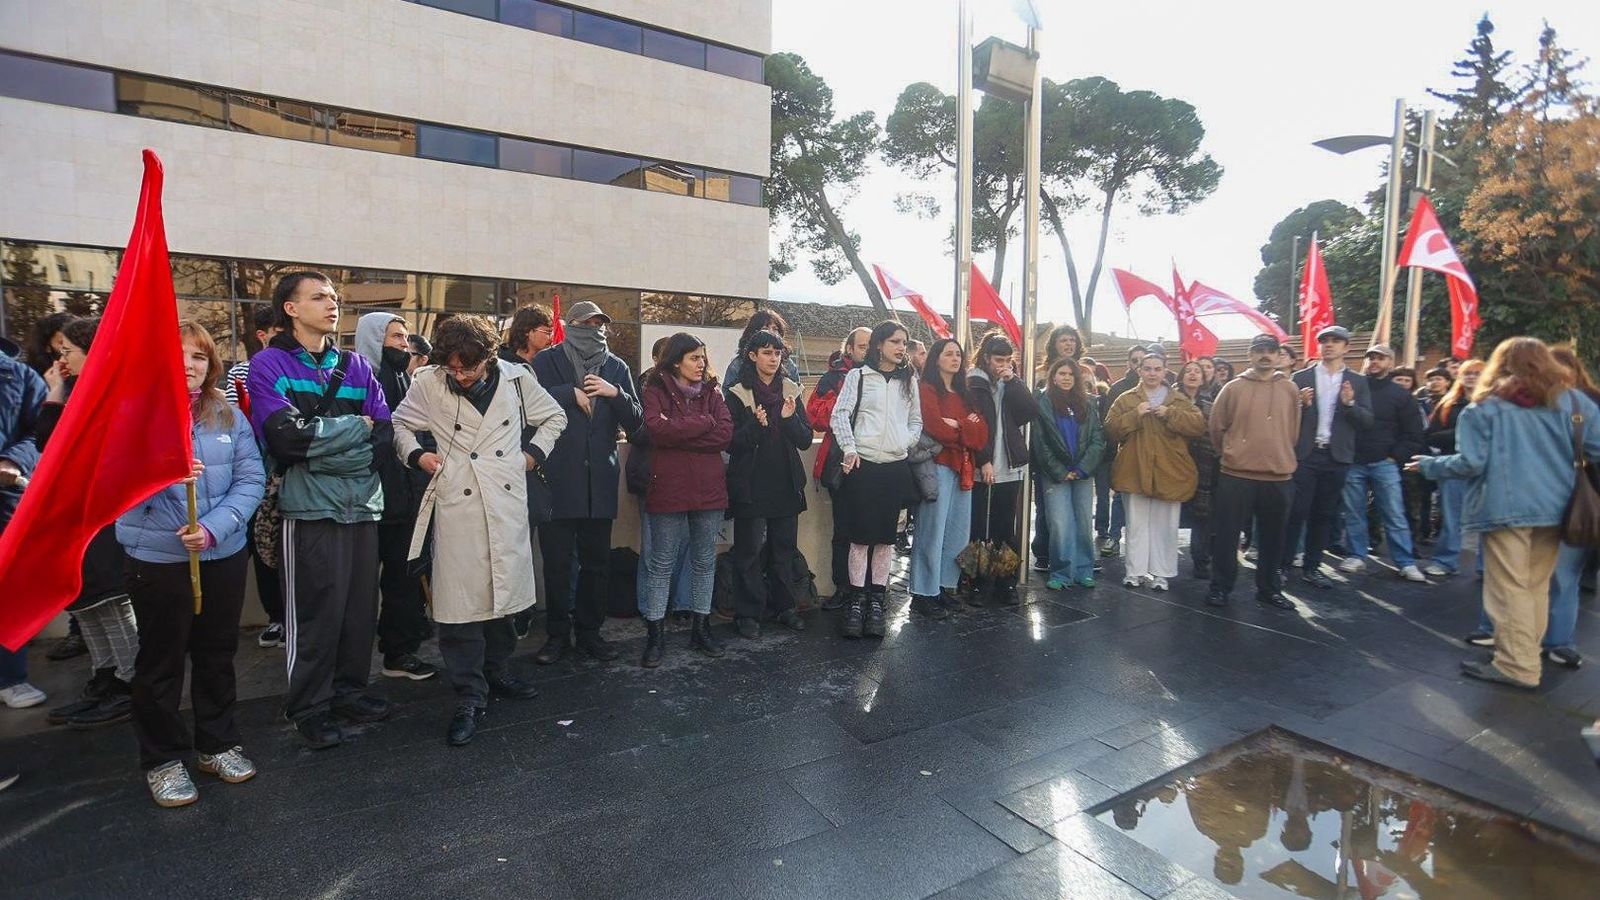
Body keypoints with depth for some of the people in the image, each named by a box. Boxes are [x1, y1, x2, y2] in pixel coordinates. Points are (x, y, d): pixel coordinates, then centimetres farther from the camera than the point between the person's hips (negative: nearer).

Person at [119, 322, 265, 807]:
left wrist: (214, 528, -18)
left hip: (224, 555, 3)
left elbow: (251, 479, -4)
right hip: (157, 558, -2)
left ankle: (217, 744, 31)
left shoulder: (229, 415, 2)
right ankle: (162, 759, 25)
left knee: (217, 654, 15)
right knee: (161, 661, 9)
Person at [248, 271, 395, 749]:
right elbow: (286, 435, -15)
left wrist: (319, 443, -9)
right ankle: (309, 706, 19)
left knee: (361, 606, 9)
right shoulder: (269, 365, 0)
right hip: (310, 507, -4)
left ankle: (349, 689, 27)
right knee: (315, 611, 2)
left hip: (362, 503, 4)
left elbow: (384, 432, 3)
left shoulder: (355, 365, 12)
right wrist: (354, 426, -6)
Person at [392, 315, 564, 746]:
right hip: (458, 504, -2)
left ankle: (496, 671, 34)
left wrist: (534, 452, 3)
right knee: (461, 602, -4)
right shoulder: (429, 384, -2)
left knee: (505, 592, 14)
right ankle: (470, 697, 8)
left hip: (508, 502, 2)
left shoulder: (516, 377, 0)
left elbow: (554, 416, 15)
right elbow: (400, 424, 15)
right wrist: (416, 454, -2)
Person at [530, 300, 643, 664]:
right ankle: (557, 634, 19)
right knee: (557, 561, 5)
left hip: (600, 479, 3)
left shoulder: (617, 367, 11)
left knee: (597, 561, 9)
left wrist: (615, 393, -9)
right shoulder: (547, 361, 2)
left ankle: (589, 630, 24)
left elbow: (635, 422, 7)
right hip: (558, 478, -3)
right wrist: (572, 393, -12)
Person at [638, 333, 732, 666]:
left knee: (705, 561, 12)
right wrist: (704, 423, -11)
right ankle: (655, 634, 13)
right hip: (668, 488, -4)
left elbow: (726, 434, -5)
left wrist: (679, 432, -12)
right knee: (661, 563, 3)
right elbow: (656, 428, -19)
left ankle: (701, 627, 25)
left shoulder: (711, 392, 9)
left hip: (709, 488, 4)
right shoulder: (656, 390, 0)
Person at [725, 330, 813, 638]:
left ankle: (784, 606, 25)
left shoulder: (791, 392, 9)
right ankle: (748, 613, 11)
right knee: (749, 550, 0)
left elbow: (806, 440, 4)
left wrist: (790, 419, -14)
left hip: (786, 484, 4)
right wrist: (755, 425, -22)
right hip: (751, 485, -3)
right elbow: (730, 442, -6)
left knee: (785, 548, 11)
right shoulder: (737, 394, -2)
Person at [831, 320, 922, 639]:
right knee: (860, 535, -2)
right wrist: (850, 450, -10)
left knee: (885, 537, 5)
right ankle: (857, 600, 7)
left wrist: (908, 442, 1)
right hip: (863, 465, -3)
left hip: (896, 466, 3)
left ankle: (876, 601, 14)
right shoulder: (858, 376, 3)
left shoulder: (909, 380, 13)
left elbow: (917, 420, 18)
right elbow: (840, 414, -1)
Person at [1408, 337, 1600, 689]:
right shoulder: (1571, 400, 7)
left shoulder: (1485, 407, -3)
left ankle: (1517, 666, 3)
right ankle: (1525, 655, 24)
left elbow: (1470, 463, -8)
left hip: (1505, 507, -5)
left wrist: (1430, 465, 7)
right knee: (1537, 588, 15)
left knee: (1510, 588, 0)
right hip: (1555, 507, 5)